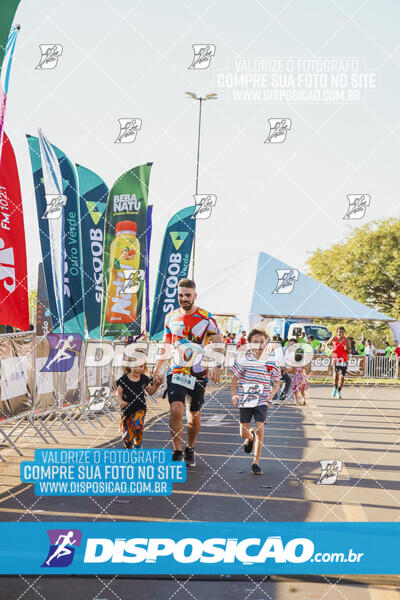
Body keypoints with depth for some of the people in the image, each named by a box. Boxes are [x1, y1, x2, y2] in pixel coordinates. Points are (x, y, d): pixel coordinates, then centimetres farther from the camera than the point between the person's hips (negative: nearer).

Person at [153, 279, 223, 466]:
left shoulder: (206, 318, -2)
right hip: (176, 371, 1)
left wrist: (217, 367, -14)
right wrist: (158, 368, 16)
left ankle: (190, 450, 27)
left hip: (198, 373, -1)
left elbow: (218, 343, -1)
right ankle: (177, 452, -11)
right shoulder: (171, 317, 7)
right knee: (176, 409, -17)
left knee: (194, 415, 6)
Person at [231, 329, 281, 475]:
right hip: (245, 400, 0)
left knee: (260, 430, -13)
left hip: (261, 401, 0)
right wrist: (234, 395, -8)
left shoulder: (270, 363, 0)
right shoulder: (243, 359, -3)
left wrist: (271, 395, -2)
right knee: (244, 432, 4)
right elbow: (235, 378, 3)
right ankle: (250, 438, 44)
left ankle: (256, 463, -2)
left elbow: (276, 381, 13)